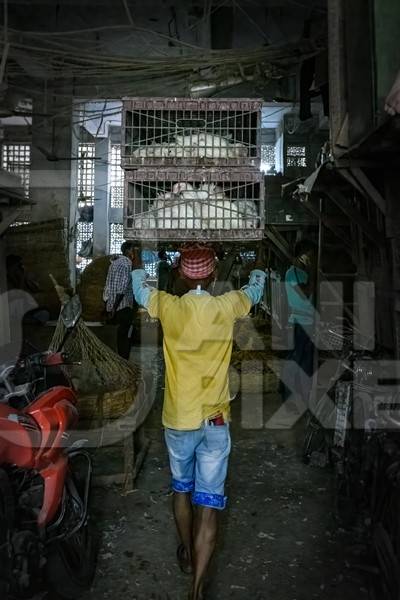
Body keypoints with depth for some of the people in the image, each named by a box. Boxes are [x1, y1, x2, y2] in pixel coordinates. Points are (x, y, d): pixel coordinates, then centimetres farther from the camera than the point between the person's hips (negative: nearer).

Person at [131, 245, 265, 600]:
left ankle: (187, 555, 44)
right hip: (214, 422, -1)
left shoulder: (168, 307, -10)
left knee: (182, 489, 24)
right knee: (208, 504, 5)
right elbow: (255, 290, 13)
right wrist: (258, 273, 37)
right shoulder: (226, 307, -9)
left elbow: (140, 288, 12)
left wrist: (137, 266, 35)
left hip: (178, 420, 2)